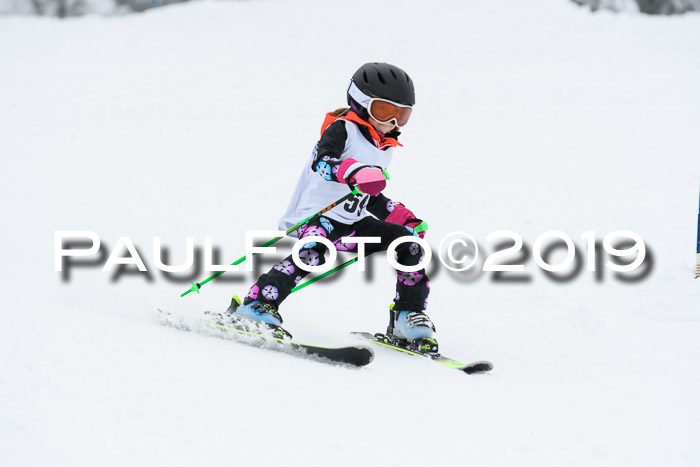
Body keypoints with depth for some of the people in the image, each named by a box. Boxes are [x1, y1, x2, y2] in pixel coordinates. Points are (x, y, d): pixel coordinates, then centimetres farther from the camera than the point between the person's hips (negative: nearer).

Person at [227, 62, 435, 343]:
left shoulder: (386, 147, 20)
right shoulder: (342, 128, -7)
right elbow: (322, 161, -28)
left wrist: (403, 218, 22)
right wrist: (356, 172, -46)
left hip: (353, 223, 8)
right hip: (319, 215, -8)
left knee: (408, 242, 0)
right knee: (314, 251, -36)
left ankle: (409, 316, 6)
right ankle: (258, 304, -37)